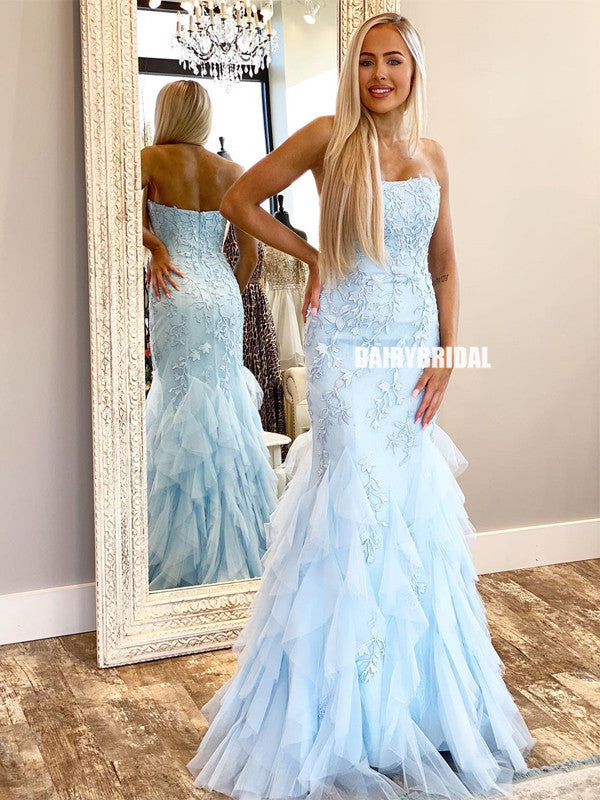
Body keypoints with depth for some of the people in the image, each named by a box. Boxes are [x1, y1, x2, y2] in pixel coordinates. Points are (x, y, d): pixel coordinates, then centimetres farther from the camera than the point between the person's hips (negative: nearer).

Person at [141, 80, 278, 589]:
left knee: (185, 406, 0)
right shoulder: (232, 172, 9)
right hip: (224, 293, 4)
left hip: (178, 294, -4)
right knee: (225, 403, 10)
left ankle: (192, 549, 4)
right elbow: (251, 252, 9)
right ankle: (236, 538, 18)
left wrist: (157, 248, -6)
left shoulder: (154, 159, 0)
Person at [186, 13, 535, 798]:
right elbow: (240, 199, 2)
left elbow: (444, 263, 12)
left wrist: (447, 353, 1)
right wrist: (311, 256, -1)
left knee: (417, 506, 8)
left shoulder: (432, 155, 9)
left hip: (416, 344, 4)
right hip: (349, 344, -4)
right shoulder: (329, 137, -3)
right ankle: (354, 711, 16)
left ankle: (421, 694, 27)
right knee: (357, 498, -2)